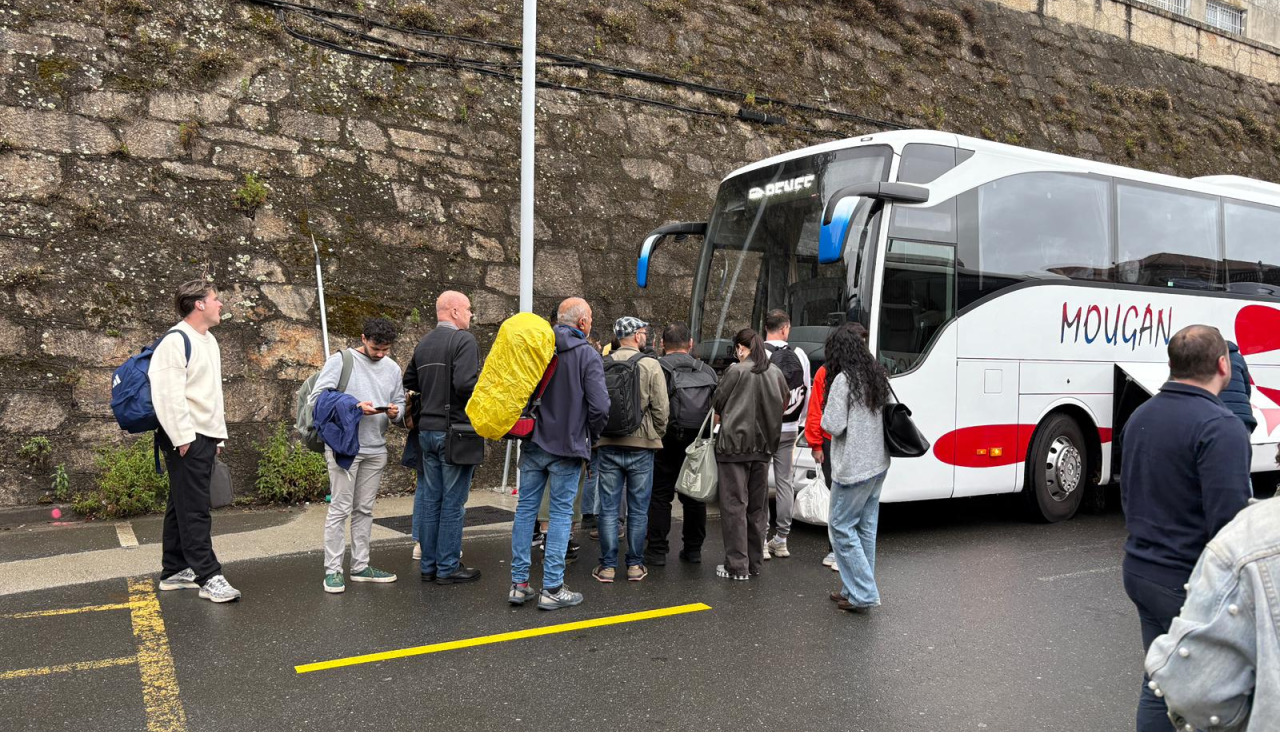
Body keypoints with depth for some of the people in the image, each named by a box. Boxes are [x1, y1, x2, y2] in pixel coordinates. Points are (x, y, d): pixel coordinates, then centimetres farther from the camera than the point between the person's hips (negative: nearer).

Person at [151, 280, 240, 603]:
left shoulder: (209, 341, 18)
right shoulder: (176, 341, -12)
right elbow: (168, 394, -19)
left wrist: (219, 434, 21)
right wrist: (183, 438, -20)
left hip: (206, 437, 10)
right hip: (186, 439, -10)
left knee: (182, 506, 15)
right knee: (194, 509, -7)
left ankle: (174, 571, 22)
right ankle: (209, 577, -5)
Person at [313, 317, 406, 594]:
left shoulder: (392, 368, 12)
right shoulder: (340, 361, -4)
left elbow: (400, 401, 18)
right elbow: (318, 397, -10)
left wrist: (395, 413, -6)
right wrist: (355, 407, -19)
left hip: (376, 449, 5)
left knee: (365, 509, 12)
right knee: (340, 509, -4)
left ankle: (360, 566, 20)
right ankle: (333, 570, 3)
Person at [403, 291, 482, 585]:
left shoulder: (423, 343, 12)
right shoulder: (463, 339, -12)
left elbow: (409, 381, 17)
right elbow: (466, 384, -24)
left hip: (427, 429, 8)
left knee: (430, 499, 13)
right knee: (453, 503, 1)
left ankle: (428, 565, 20)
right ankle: (448, 568, 7)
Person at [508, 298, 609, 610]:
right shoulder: (588, 356, -9)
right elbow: (599, 407, -15)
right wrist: (591, 435, 3)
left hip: (533, 443, 4)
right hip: (568, 446, -4)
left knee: (526, 508, 11)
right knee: (561, 513, 3)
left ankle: (518, 584, 15)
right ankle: (552, 589, 6)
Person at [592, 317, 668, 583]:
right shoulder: (650, 365, -6)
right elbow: (660, 407, -7)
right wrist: (658, 434, 9)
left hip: (608, 445, 2)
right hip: (641, 446, -2)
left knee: (608, 509, 7)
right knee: (638, 510, 8)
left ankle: (607, 566, 10)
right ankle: (635, 565, 14)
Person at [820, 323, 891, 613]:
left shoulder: (843, 380, -16)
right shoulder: (878, 376, 8)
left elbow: (833, 425, -18)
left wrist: (825, 417, 1)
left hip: (853, 467, -8)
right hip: (878, 464, 8)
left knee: (841, 526, 1)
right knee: (866, 526, 13)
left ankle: (862, 594, 0)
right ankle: (855, 588, 21)